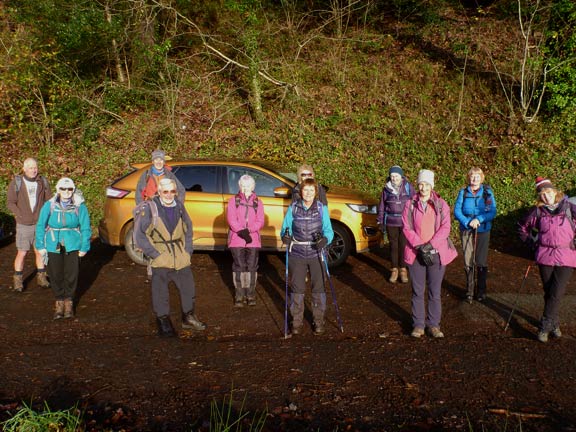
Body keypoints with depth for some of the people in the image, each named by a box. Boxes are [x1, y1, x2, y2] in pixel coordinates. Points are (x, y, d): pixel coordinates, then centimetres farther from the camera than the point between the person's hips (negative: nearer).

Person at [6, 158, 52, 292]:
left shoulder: (43, 182, 0)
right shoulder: (16, 182, -6)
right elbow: (10, 202, -4)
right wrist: (22, 216, -11)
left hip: (40, 224, 2)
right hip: (24, 225, -2)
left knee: (40, 251, 10)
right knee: (22, 253, 1)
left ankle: (41, 277, 23)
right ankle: (18, 280, 14)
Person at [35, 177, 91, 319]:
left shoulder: (80, 206, -5)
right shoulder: (49, 205, -4)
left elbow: (85, 228, 1)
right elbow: (40, 226, 4)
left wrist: (84, 247, -1)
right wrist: (40, 246, 2)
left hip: (72, 245, -1)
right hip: (54, 245, 1)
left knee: (71, 275, 2)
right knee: (55, 275, 4)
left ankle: (69, 301, 21)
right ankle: (59, 301, 22)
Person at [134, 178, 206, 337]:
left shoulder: (179, 207, 5)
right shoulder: (151, 208, -9)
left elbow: (188, 229, 17)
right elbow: (140, 235, -7)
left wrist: (188, 250, 7)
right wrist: (154, 254, -11)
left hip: (181, 257, 5)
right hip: (161, 258, -5)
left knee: (188, 288, 14)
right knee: (160, 293, -4)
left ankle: (188, 318, 33)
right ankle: (163, 322, 11)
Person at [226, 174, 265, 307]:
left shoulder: (257, 202, 10)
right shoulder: (233, 200, 5)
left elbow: (260, 221, 0)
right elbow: (231, 219, -6)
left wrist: (248, 230, -16)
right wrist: (241, 231, -18)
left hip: (253, 239, 2)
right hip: (236, 240, -1)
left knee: (252, 267, 3)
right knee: (239, 267, -1)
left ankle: (251, 295, 12)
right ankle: (239, 296, 7)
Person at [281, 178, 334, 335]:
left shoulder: (322, 208, -1)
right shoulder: (293, 208, 1)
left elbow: (328, 230, -4)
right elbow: (286, 227, 2)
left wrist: (325, 239, -26)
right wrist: (285, 236, -20)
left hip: (316, 253, 0)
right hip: (297, 254, 1)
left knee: (318, 288, 5)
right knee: (297, 288, 6)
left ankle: (319, 321, 19)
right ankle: (297, 321, 19)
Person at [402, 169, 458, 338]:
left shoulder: (441, 204, 3)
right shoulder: (410, 204, 3)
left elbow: (445, 228, -4)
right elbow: (407, 228, -3)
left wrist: (431, 245, -16)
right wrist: (420, 246, -15)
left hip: (437, 253, 0)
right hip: (416, 253, 0)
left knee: (435, 291, 6)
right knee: (417, 291, 6)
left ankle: (434, 324, 16)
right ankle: (418, 324, 15)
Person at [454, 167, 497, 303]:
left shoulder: (488, 192, 1)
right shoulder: (463, 192, 3)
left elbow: (492, 212, -5)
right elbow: (457, 211, -3)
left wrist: (479, 219, -20)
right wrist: (468, 222, -18)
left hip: (483, 231, 0)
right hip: (466, 231, 1)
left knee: (481, 262, 3)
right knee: (468, 262, 2)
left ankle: (481, 291, 17)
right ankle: (469, 291, 14)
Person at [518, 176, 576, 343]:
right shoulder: (538, 211, 4)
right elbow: (523, 226, 19)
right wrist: (532, 243, 11)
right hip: (545, 256, 2)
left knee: (556, 294, -8)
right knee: (549, 293, 7)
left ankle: (544, 327, -1)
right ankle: (555, 324, 22)